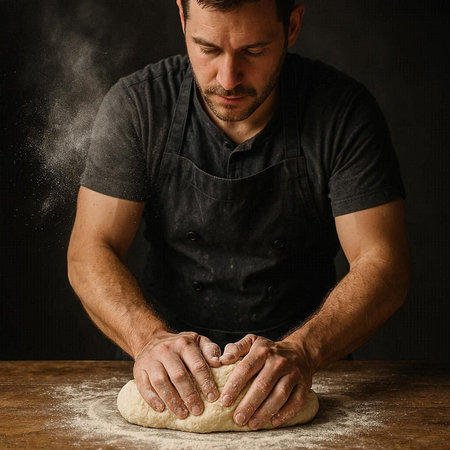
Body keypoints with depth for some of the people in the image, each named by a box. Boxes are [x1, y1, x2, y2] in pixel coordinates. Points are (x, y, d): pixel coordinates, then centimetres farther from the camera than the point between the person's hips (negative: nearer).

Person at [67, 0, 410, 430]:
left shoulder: (345, 112, -10)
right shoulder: (136, 105, -7)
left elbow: (382, 264, -12)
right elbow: (91, 251, -9)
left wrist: (299, 352, -31)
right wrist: (151, 338, -29)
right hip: (172, 380, 1)